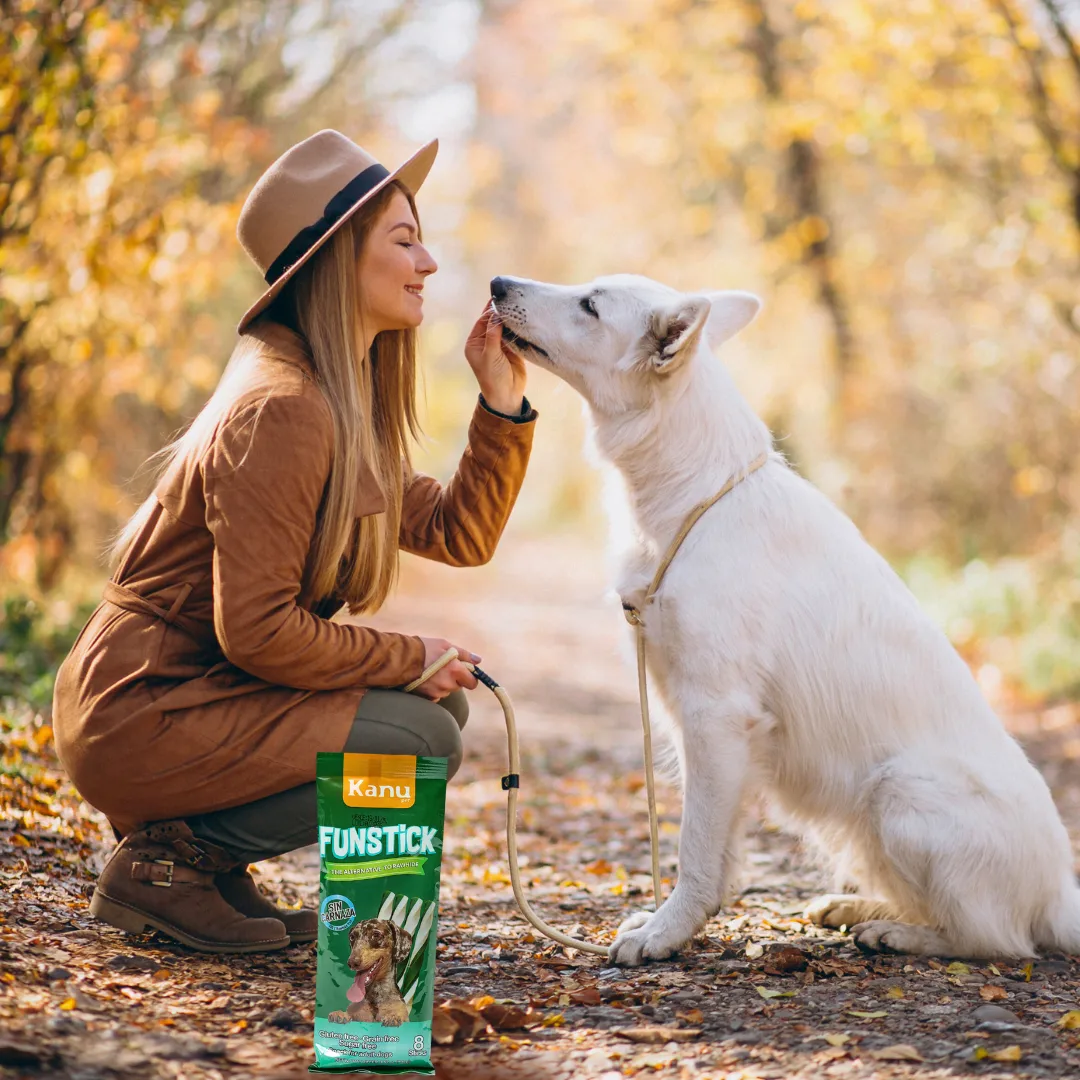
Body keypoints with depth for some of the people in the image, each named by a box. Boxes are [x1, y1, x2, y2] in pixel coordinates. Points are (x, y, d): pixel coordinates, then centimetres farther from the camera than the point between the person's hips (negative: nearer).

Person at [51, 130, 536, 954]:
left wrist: (502, 399, 3)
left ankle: (205, 855, 10)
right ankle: (166, 860, -6)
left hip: (201, 692, 10)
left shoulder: (349, 403, 12)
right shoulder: (280, 407, -20)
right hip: (137, 714, -10)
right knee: (421, 738, -16)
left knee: (441, 700, 10)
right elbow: (257, 630, -23)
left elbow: (460, 535, 11)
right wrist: (410, 661, -13)